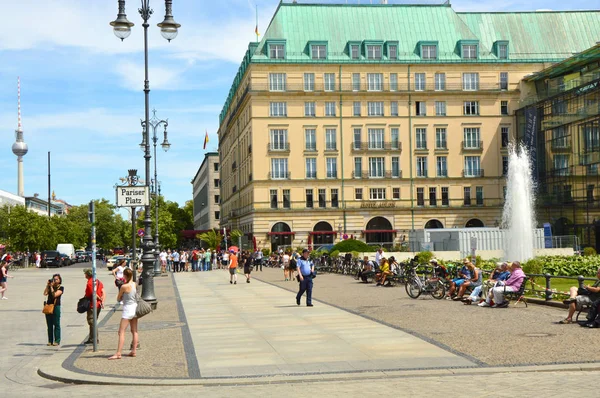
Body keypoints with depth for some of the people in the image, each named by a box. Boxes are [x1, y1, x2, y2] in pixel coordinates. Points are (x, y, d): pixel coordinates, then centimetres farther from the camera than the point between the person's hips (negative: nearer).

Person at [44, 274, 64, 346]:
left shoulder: (61, 288, 0)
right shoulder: (50, 287, 13)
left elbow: (55, 295, -13)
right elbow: (45, 293, -2)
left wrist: (51, 287, -10)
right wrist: (47, 285, -4)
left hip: (56, 307, -5)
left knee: (56, 324, -4)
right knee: (49, 325, 5)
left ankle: (57, 341, -1)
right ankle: (50, 341, 9)